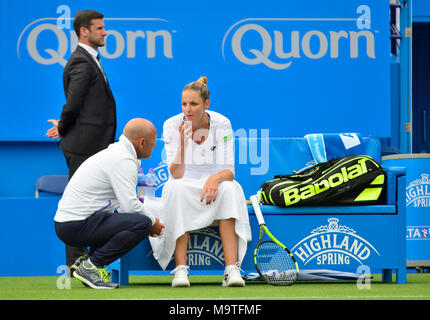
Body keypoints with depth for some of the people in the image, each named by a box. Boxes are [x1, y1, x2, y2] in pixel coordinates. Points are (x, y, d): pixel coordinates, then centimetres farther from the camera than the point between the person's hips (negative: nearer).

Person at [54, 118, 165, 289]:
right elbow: (130, 205, -20)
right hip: (76, 227, -10)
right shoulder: (123, 160, -14)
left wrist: (152, 219, 16)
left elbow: (125, 200, 26)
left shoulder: (115, 152, 18)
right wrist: (153, 222, -2)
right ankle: (90, 266, -13)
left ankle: (89, 261, 13)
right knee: (142, 223, -20)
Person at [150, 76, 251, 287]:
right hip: (184, 191, -1)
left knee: (228, 189, -33)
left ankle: (232, 269, -39)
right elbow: (176, 175, -18)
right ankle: (180, 269, -37)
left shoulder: (221, 124, -10)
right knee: (176, 188, -35)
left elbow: (229, 171, -14)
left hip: (212, 187, 1)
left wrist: (216, 177, -37)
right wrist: (182, 142, -33)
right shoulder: (172, 126, -11)